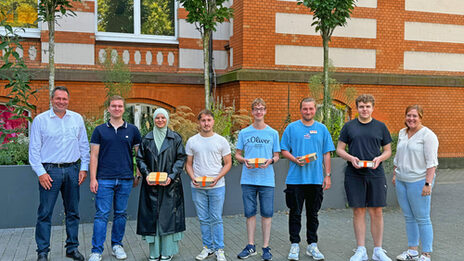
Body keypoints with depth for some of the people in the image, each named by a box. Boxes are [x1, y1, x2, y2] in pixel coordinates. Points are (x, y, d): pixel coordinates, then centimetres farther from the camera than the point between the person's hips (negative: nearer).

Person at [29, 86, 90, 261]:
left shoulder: (77, 119, 9)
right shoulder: (40, 120, 0)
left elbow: (84, 145, 13)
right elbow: (34, 149, -1)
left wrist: (84, 168, 5)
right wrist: (40, 172, -9)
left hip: (72, 170, 3)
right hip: (49, 171, -3)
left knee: (73, 212, 10)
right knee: (45, 213, -2)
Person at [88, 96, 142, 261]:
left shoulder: (132, 130, 7)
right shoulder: (100, 130, 4)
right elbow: (94, 156, 2)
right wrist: (93, 178, -5)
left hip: (126, 179, 2)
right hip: (104, 179, -1)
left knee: (121, 214, 10)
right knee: (101, 214, -3)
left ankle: (117, 245, 23)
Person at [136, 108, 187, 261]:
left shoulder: (175, 138, 4)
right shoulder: (147, 139, 10)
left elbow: (181, 158, 0)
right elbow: (140, 159, 9)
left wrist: (171, 176, -12)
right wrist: (146, 174, -8)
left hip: (170, 185, -2)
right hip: (151, 184, 2)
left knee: (168, 214, -1)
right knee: (152, 216, 2)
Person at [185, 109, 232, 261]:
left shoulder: (221, 141, 0)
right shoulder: (192, 141, 5)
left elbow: (228, 163, 2)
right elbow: (188, 164, 9)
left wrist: (217, 178, -12)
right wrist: (193, 178, -9)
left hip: (217, 187, -2)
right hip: (197, 188, 2)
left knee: (216, 219, 1)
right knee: (203, 220, 10)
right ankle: (208, 247, 22)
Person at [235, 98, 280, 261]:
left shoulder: (273, 133, 6)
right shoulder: (244, 133, 7)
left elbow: (276, 156, 10)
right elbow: (237, 154, 11)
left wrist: (270, 161, -12)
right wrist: (244, 160, -11)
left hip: (267, 179, -1)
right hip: (248, 179, 1)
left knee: (267, 213, 1)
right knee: (250, 212, 7)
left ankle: (266, 247, 11)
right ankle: (251, 246, 18)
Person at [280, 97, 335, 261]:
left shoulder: (322, 129, 9)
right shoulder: (292, 128, 3)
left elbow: (326, 154, 9)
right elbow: (284, 151, 4)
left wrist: (327, 176, 3)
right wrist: (295, 159, -15)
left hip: (316, 179, 2)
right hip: (295, 179, -2)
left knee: (313, 214, 10)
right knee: (295, 213, 3)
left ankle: (312, 245, 20)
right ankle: (294, 245, 13)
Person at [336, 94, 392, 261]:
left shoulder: (381, 127, 8)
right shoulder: (349, 126, 6)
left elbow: (388, 150, 12)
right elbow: (340, 149, 7)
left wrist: (379, 158, -9)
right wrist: (351, 158, -12)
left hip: (376, 175, 1)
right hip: (354, 175, 0)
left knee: (376, 212, 3)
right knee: (358, 211, 3)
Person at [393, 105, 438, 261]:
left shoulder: (427, 135, -9)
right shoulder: (402, 133, 13)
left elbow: (431, 162, -14)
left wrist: (428, 183, -19)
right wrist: (395, 175, 19)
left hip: (419, 181, -7)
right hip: (401, 181, 7)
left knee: (422, 218, -3)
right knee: (409, 217, 11)